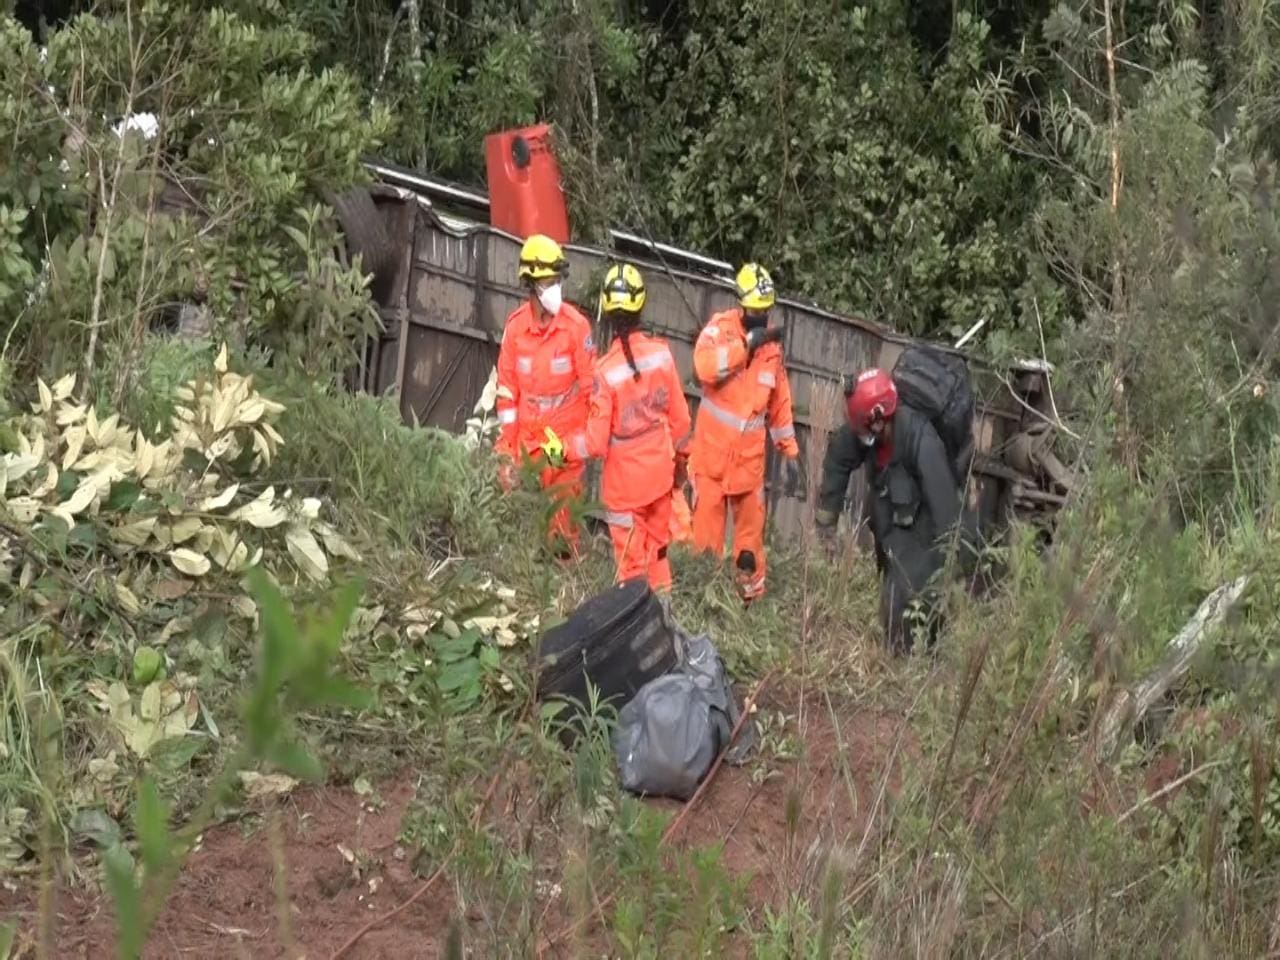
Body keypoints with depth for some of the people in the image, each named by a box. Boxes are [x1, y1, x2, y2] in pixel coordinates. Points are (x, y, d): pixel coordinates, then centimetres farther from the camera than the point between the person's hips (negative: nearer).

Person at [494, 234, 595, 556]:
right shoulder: (515, 326, 0)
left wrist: (588, 443, -5)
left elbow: (590, 386, -4)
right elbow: (507, 390, 6)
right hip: (527, 439, 3)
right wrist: (506, 450, 4)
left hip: (565, 439, -3)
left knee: (564, 511, -1)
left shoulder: (576, 325, -9)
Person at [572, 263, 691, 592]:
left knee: (631, 558, 9)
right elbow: (679, 415, 1)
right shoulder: (661, 352, -12)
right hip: (660, 471, 4)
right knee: (658, 546, 22)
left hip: (625, 480, -4)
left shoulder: (606, 370, -24)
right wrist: (680, 454, 17)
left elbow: (597, 443, -18)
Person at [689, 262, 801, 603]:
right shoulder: (720, 328, -8)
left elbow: (780, 401, 14)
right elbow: (705, 367, -30)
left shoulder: (771, 344, 6)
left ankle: (752, 592, 19)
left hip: (750, 456, 4)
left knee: (751, 527, 10)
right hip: (712, 451, -4)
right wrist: (747, 343, -30)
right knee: (707, 524, 0)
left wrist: (789, 450, 12)